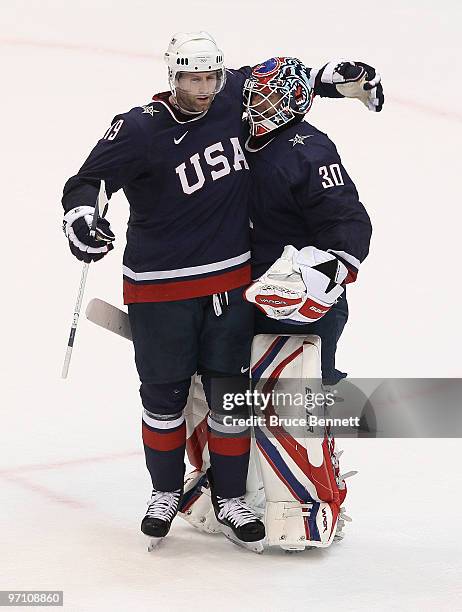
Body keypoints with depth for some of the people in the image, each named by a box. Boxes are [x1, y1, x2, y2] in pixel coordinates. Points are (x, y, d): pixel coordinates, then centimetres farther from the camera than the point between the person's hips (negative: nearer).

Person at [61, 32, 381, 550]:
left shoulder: (234, 97, -3)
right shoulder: (138, 129, -15)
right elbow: (90, 177, -13)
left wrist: (333, 77, 10)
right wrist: (79, 214, -33)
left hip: (229, 282, 3)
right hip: (159, 288, -3)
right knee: (164, 395, 10)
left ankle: (229, 498, 24)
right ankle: (166, 492, 32)